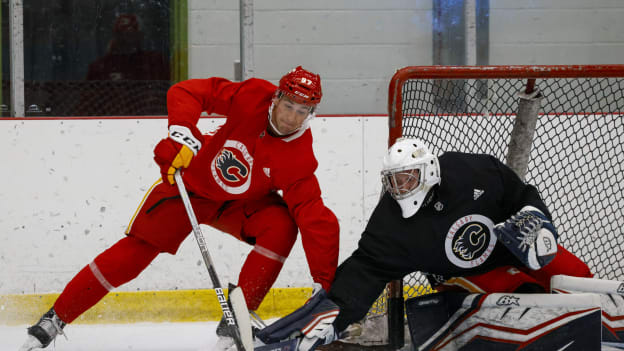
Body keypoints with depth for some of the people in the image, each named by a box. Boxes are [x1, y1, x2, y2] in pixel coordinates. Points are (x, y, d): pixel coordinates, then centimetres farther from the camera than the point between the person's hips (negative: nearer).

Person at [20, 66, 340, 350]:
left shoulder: (299, 158, -27)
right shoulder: (252, 98, -27)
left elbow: (315, 218, -30)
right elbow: (186, 92, -23)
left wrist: (325, 283, -36)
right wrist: (182, 133, -39)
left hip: (240, 203, 1)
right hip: (192, 181, -1)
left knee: (281, 226, -27)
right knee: (136, 250, -7)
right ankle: (57, 317, 5)